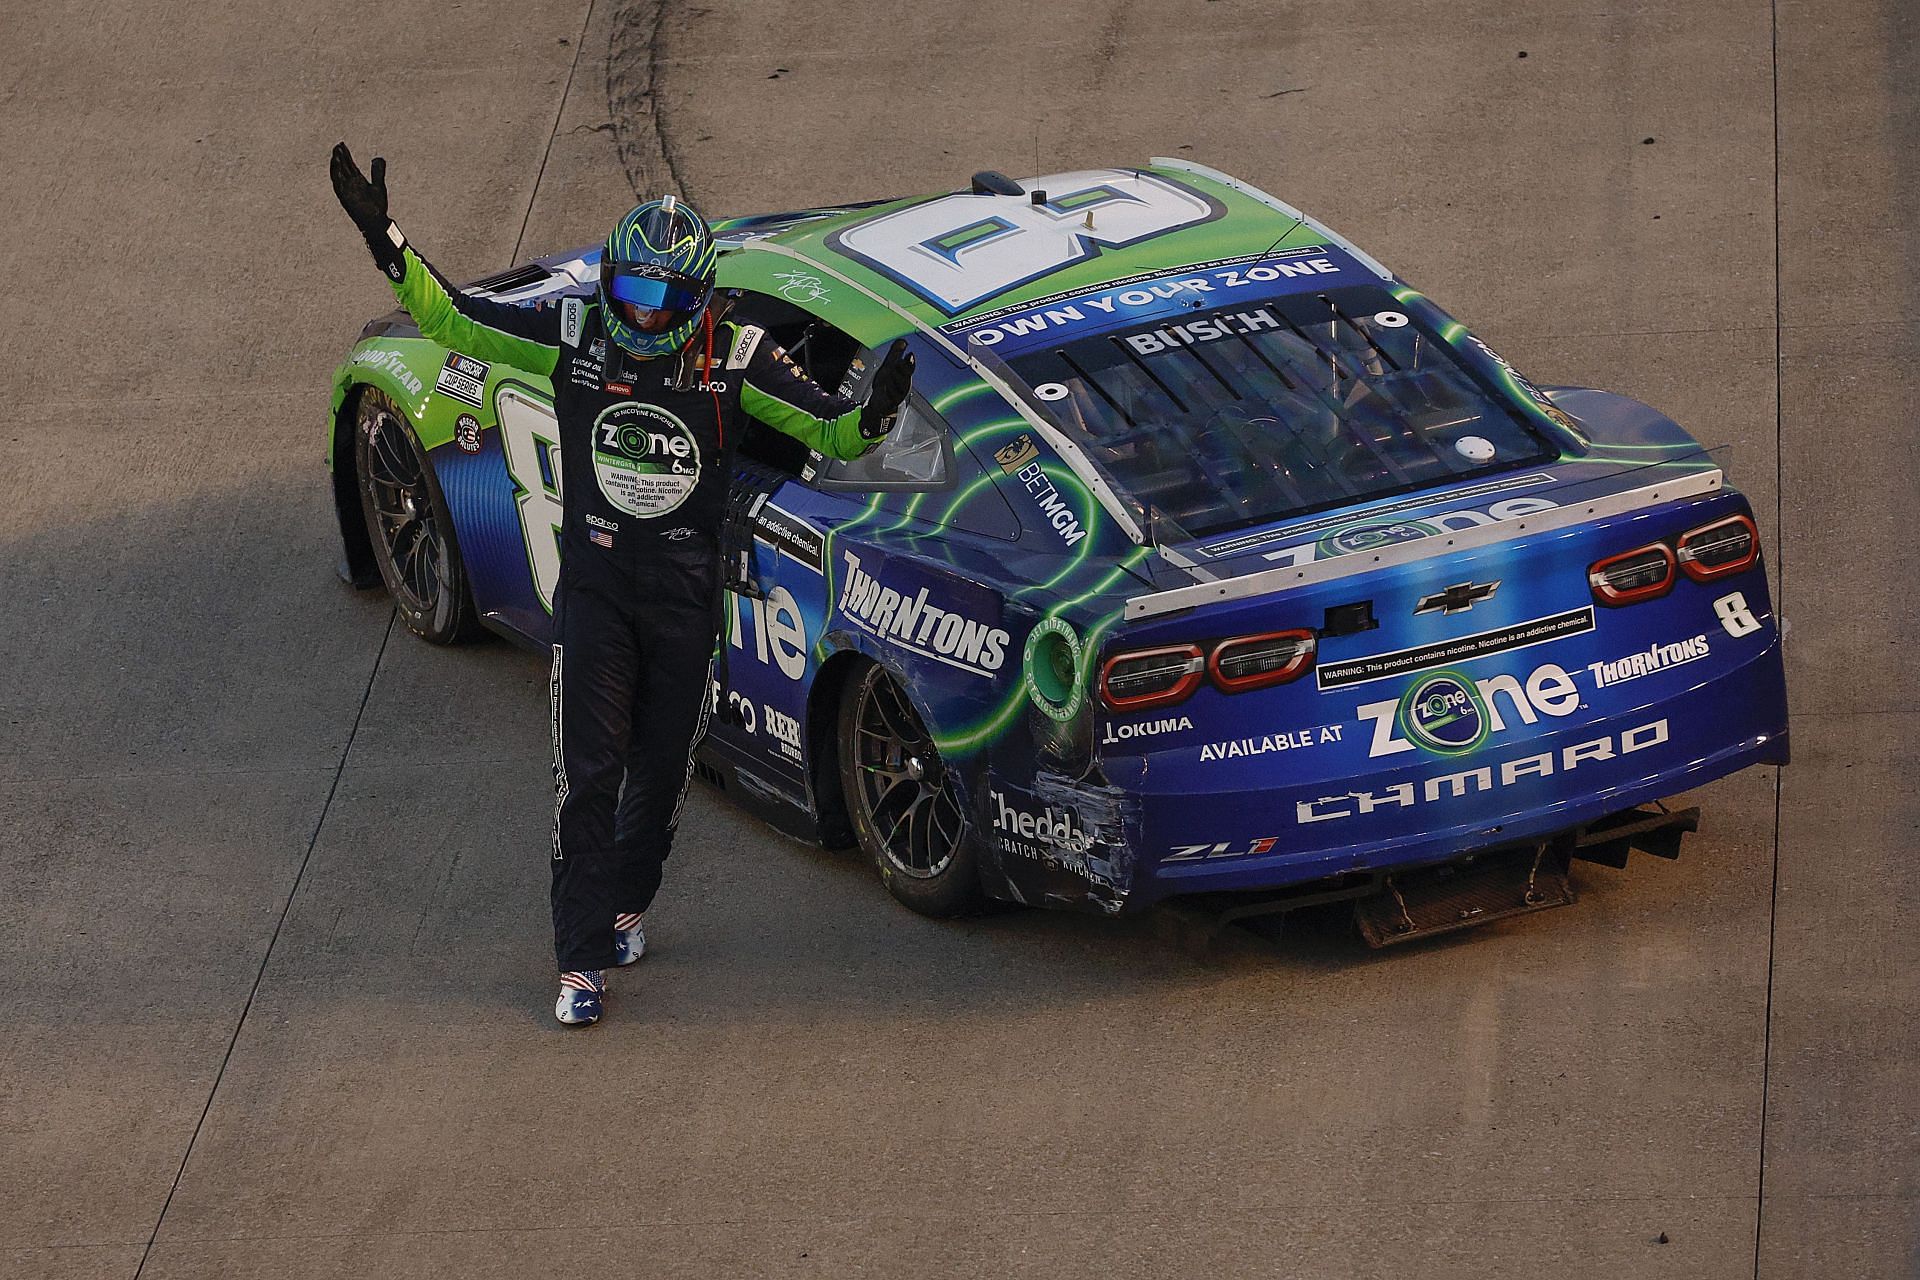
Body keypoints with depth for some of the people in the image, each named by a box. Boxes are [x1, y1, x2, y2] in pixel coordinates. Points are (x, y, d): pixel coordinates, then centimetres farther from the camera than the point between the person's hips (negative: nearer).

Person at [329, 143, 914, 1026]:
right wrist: (386, 243, -13)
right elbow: (452, 321, -2)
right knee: (588, 774, -5)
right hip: (595, 584, 0)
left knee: (662, 769, 13)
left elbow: (830, 433, -7)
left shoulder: (732, 358, -10)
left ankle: (625, 902, 39)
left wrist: (874, 414, -30)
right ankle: (583, 960, -1)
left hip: (686, 591, 1)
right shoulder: (574, 335, -8)